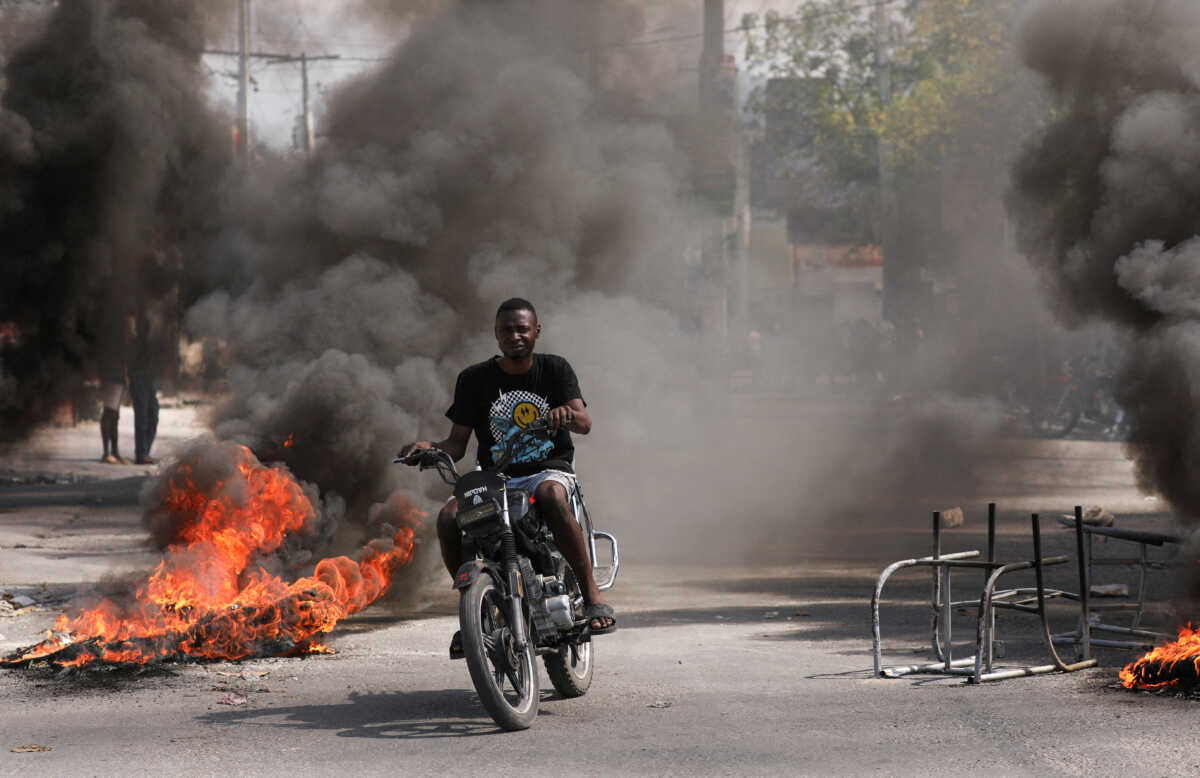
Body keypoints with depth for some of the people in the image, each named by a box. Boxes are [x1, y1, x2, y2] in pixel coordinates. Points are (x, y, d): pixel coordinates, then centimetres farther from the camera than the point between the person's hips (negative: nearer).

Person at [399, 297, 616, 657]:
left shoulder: (555, 369, 4)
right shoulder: (475, 379, 6)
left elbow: (584, 422, -10)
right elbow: (457, 443, 5)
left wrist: (566, 415, -34)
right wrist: (429, 448, -18)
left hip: (549, 469, -2)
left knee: (551, 495, -39)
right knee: (448, 516, -27)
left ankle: (592, 595, -33)